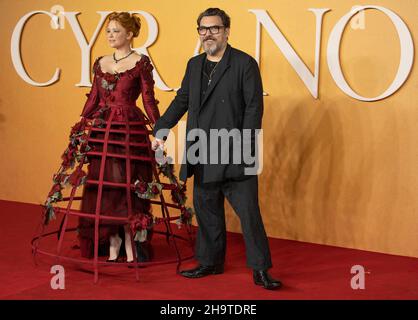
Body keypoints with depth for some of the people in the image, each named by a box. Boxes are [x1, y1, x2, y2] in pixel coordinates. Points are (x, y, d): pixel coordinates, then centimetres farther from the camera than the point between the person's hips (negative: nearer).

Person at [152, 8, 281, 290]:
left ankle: (260, 269, 5)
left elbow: (254, 107, -9)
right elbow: (181, 101, 21)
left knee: (249, 212, -4)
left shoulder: (245, 64, -5)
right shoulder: (194, 65, 14)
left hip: (235, 158, -6)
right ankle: (210, 263, 27)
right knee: (207, 212, 14)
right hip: (203, 158, 6)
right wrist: (161, 130, 12)